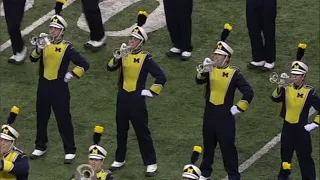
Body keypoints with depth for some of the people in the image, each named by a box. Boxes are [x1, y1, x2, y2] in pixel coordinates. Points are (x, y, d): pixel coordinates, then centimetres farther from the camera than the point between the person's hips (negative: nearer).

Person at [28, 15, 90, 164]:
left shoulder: (67, 48, -9)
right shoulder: (44, 44, 3)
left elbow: (84, 65, -9)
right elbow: (33, 58, -14)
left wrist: (71, 75, -10)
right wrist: (39, 48, -30)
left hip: (59, 88, -4)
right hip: (43, 86, 4)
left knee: (63, 120, 0)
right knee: (41, 118, 14)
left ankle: (70, 151, 9)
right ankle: (40, 147, 29)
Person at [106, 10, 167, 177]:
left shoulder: (145, 58, -11)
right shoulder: (124, 54, 4)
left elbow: (161, 77, -13)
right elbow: (110, 68, -7)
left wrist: (152, 92, -12)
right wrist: (117, 57, -23)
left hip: (136, 99, -5)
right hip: (122, 98, 5)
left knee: (142, 132, 1)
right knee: (121, 131, 15)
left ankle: (151, 163, 8)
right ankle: (119, 160, 28)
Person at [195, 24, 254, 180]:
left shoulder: (234, 73, -11)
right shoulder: (210, 69, 0)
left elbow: (248, 92, -11)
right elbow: (199, 80, -18)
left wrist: (238, 108, -11)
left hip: (225, 115, -4)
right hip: (209, 113, 4)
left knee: (227, 146, 2)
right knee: (208, 144, 17)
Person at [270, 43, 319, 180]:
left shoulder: (309, 92, -15)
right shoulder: (287, 89, -2)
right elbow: (275, 98, -12)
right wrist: (279, 89, -28)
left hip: (301, 129, -5)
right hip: (287, 127, 5)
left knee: (304, 157, 2)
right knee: (285, 154, 19)